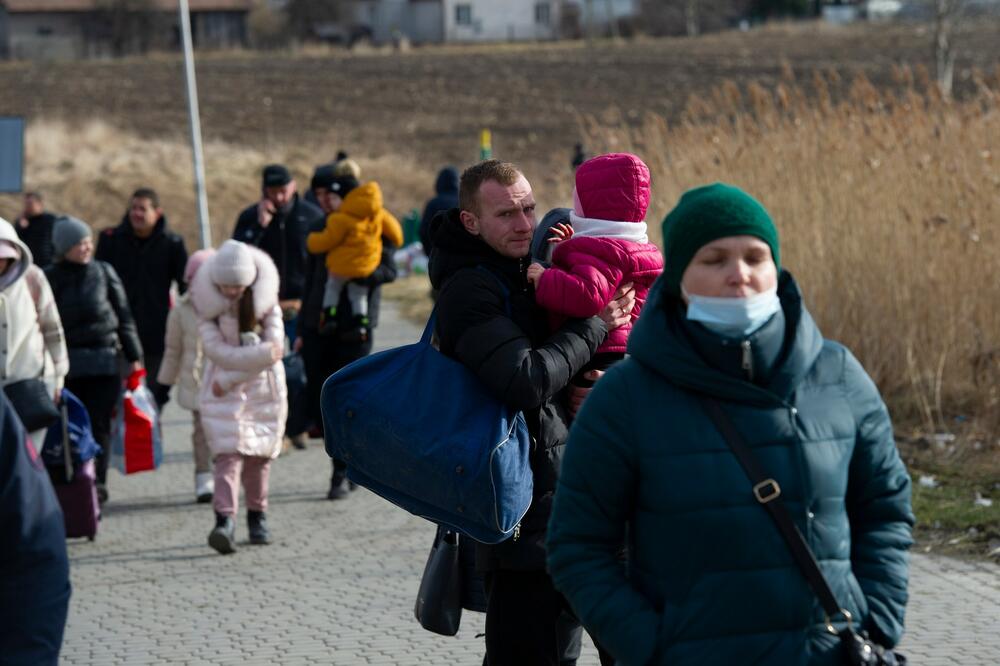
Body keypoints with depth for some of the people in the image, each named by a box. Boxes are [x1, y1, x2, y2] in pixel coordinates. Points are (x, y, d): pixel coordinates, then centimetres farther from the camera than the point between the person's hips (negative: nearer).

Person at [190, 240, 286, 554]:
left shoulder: (266, 301, -6)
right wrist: (262, 353, -25)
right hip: (223, 391, -1)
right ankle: (224, 520, -26)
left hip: (264, 388, 1)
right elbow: (217, 351, -17)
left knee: (259, 455, 5)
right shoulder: (207, 304, -7)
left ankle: (257, 516, 21)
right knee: (228, 453, -15)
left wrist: (230, 378, -16)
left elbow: (276, 347, -15)